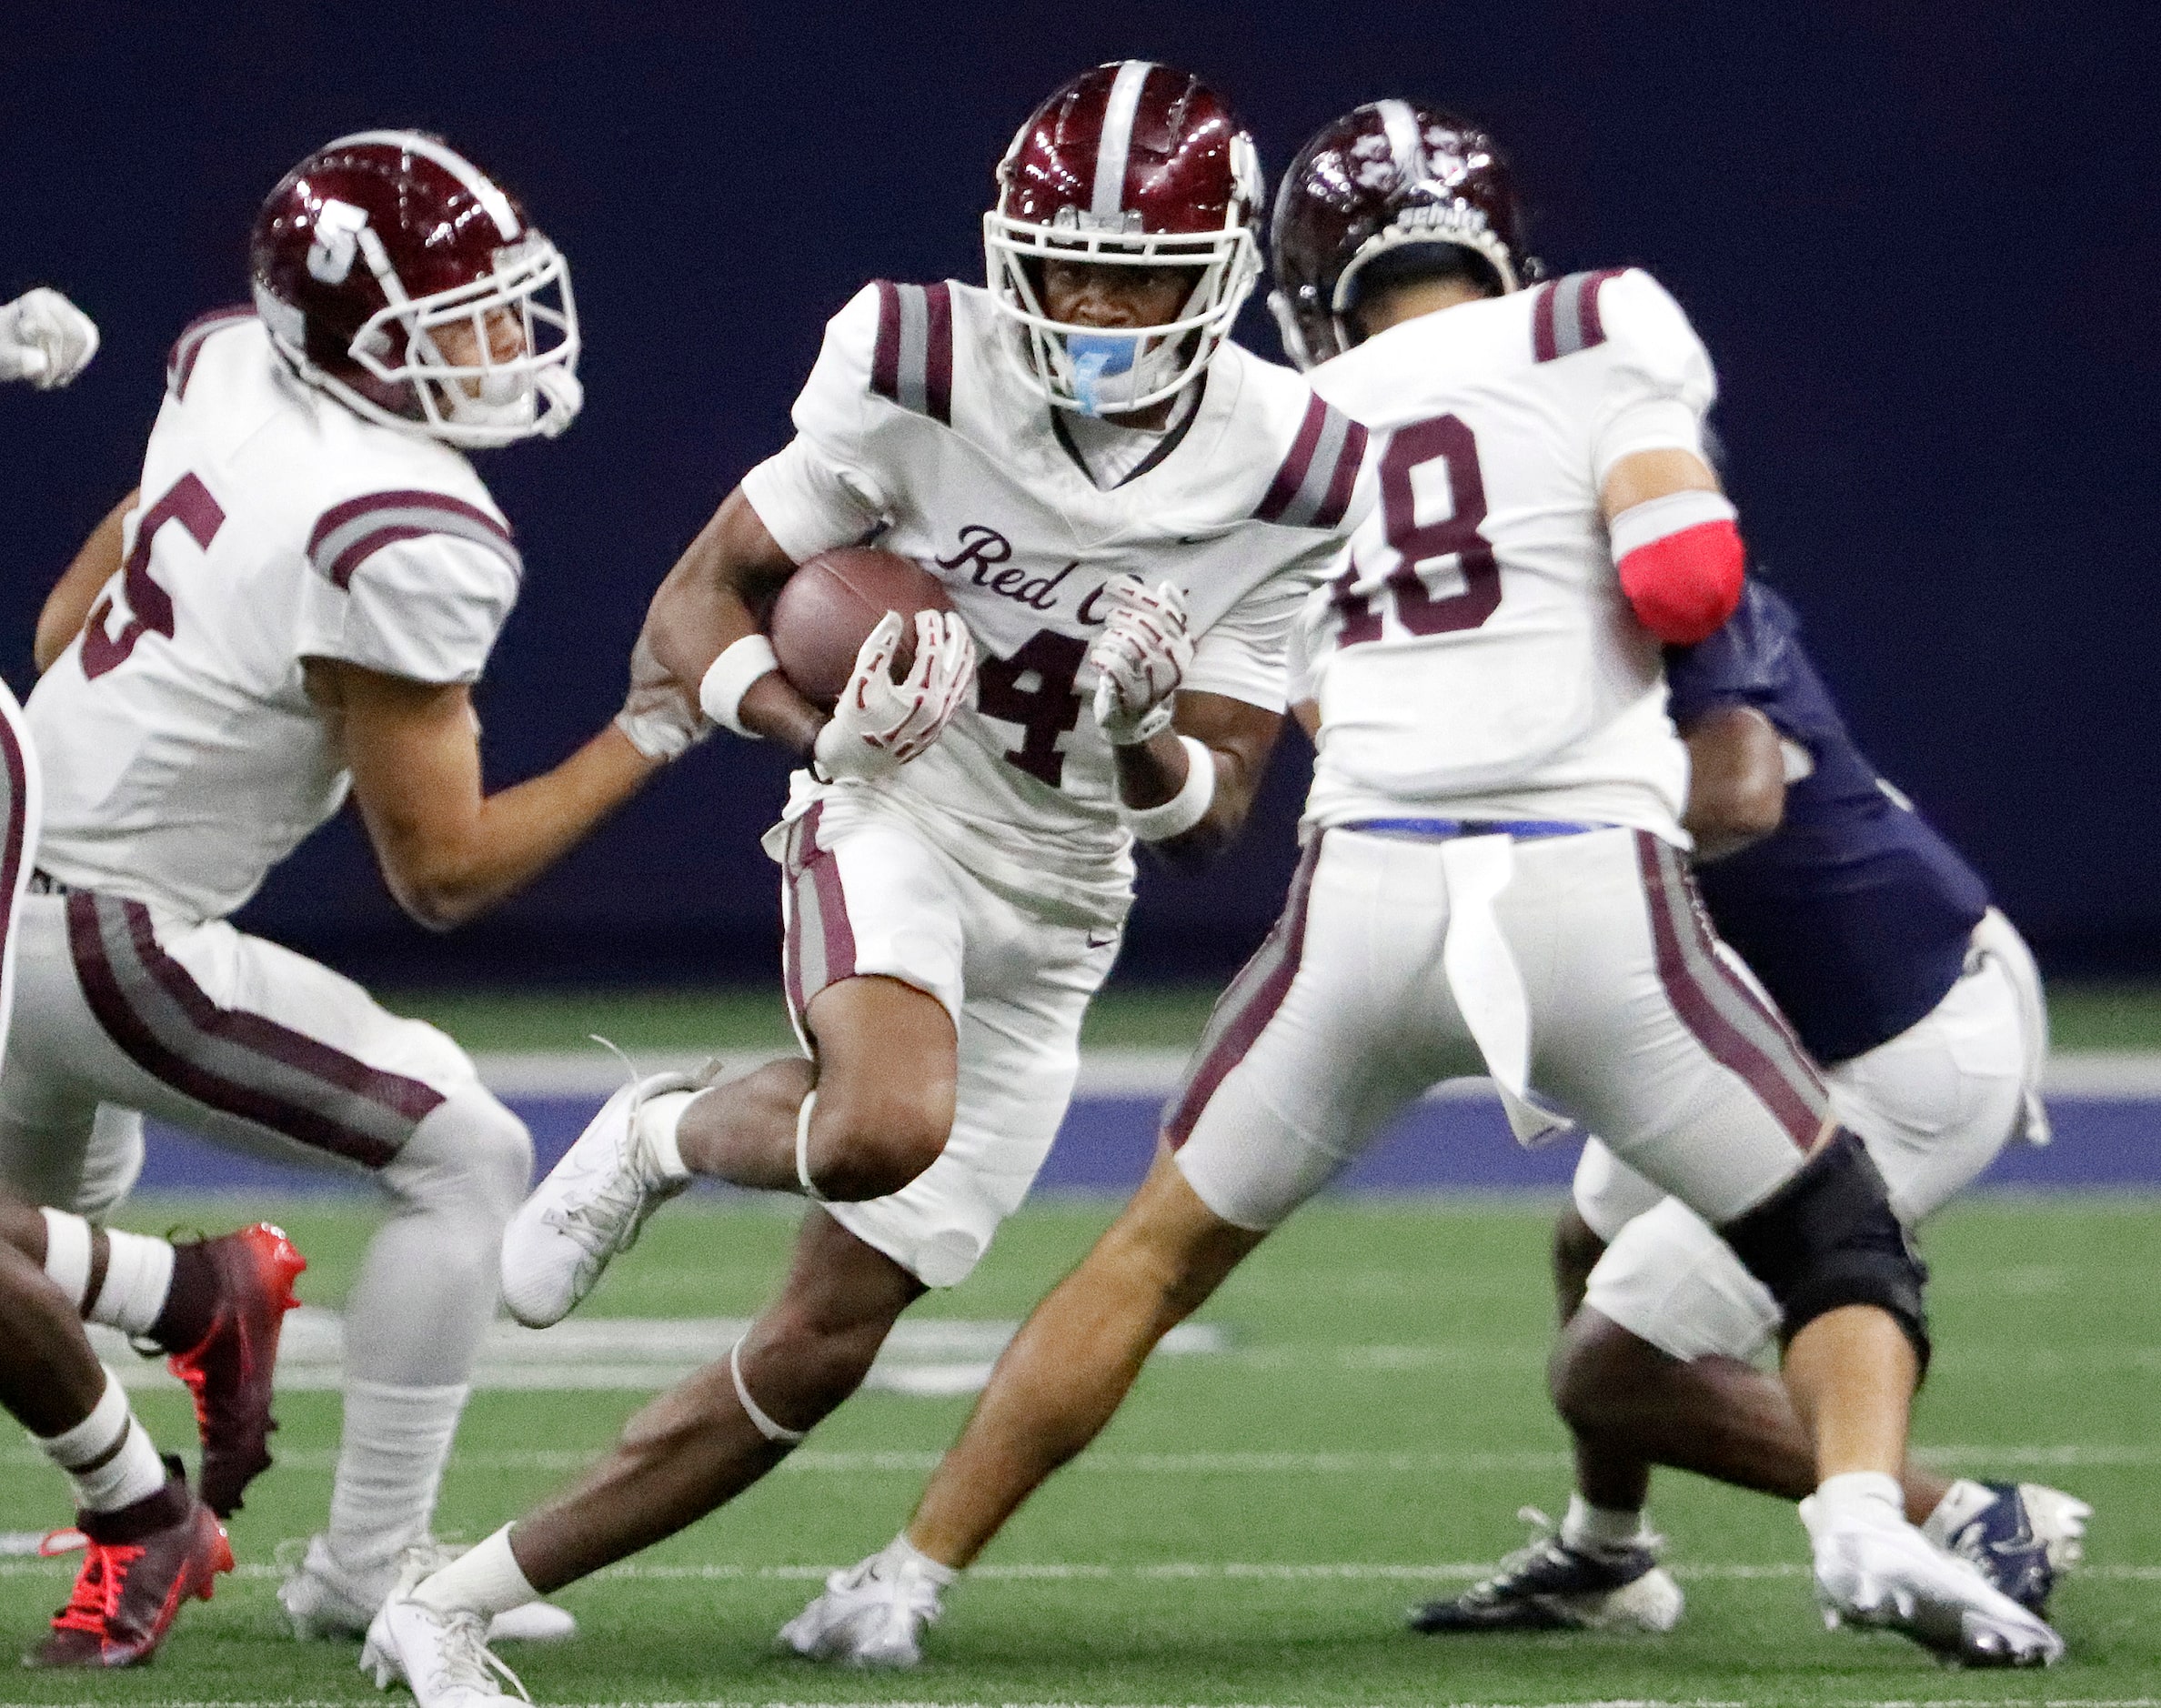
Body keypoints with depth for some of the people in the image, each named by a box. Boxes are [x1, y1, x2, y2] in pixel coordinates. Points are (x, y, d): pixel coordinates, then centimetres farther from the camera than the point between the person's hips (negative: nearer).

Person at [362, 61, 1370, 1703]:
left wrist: (1146, 739, -28)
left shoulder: (1290, 476, -10)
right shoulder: (922, 371, -15)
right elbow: (695, 606, -7)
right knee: (891, 1128, -38)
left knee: (820, 1347, 1)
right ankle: (664, 1137, -2)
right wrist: (823, 727, -28)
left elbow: (1213, 806, -4)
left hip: (1055, 926, 3)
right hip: (897, 826, -3)